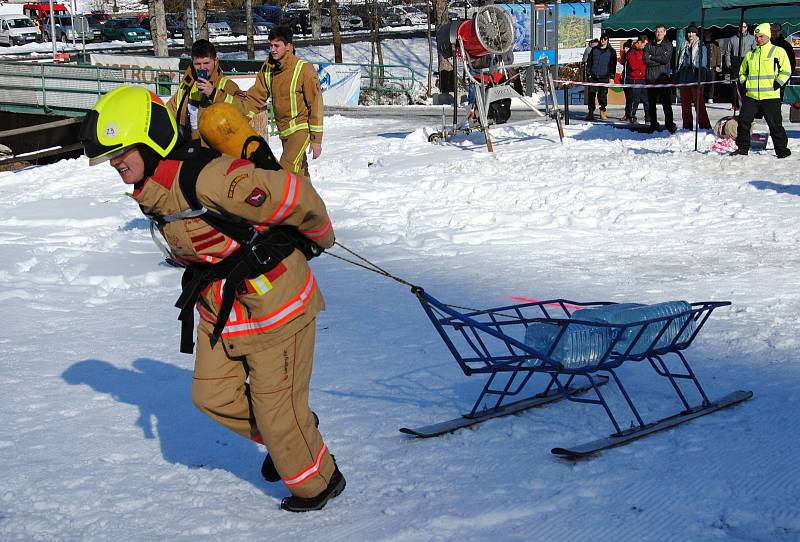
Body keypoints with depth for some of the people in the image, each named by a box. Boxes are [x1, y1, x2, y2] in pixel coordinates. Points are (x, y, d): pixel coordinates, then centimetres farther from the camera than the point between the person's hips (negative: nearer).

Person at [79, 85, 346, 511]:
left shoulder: (205, 177, -30)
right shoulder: (151, 192, 2)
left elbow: (293, 195, -26)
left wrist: (316, 238, -9)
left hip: (273, 304, -9)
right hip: (220, 311, 9)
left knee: (276, 405, 3)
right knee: (211, 396, 11)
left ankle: (318, 482, 29)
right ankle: (287, 440, 35)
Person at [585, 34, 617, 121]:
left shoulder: (611, 51, 7)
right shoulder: (594, 50, 12)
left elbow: (613, 64, 6)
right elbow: (589, 62, 15)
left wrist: (611, 76, -2)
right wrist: (589, 73, 7)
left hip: (604, 77, -2)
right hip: (593, 77, 2)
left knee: (603, 95, -4)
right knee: (591, 94, -2)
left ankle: (602, 112, 9)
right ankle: (591, 112, 4)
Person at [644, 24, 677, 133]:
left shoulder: (668, 45, 6)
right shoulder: (649, 45, 12)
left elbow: (666, 59, -9)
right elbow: (645, 60, -2)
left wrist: (652, 57, -3)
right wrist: (659, 61, -7)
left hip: (664, 78, -3)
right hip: (651, 78, 3)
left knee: (666, 103, -7)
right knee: (651, 103, 7)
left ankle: (669, 124, -6)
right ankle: (653, 125, 15)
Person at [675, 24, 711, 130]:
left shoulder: (701, 46, 3)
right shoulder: (684, 46, 16)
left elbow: (703, 64, -2)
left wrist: (702, 78, -12)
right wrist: (677, 79, 15)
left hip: (695, 80, -5)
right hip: (684, 78, 5)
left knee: (699, 104, -11)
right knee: (685, 105, 7)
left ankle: (705, 127, -9)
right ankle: (687, 128, 13)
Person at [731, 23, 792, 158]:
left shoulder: (778, 51, 2)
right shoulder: (750, 55, 16)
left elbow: (786, 71, -1)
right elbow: (742, 72, 28)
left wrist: (777, 84, -10)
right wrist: (744, 83, 10)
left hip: (771, 96, -4)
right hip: (751, 96, 4)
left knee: (775, 125, -2)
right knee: (743, 122, -1)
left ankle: (782, 149, 10)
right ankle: (743, 148, 11)